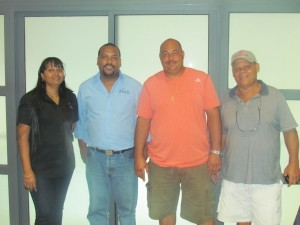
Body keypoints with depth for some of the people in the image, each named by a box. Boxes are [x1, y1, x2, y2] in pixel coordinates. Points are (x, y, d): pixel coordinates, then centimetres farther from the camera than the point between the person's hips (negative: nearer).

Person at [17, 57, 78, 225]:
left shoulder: (70, 98, 5)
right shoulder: (30, 100, -9)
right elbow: (23, 136, -12)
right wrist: (27, 171, -17)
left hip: (65, 165, 5)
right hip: (41, 168, -5)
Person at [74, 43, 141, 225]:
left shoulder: (134, 87, -3)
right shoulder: (86, 88, 3)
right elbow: (81, 122, 10)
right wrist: (83, 149, 4)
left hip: (126, 157, -1)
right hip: (96, 158, 2)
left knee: (127, 208, 11)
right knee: (97, 208, 10)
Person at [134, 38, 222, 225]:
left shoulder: (202, 79, -2)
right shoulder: (151, 84, 2)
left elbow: (213, 115, -2)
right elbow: (143, 121, 4)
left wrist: (215, 151, -6)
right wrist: (139, 156, 2)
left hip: (197, 162, -1)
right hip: (160, 163, 2)